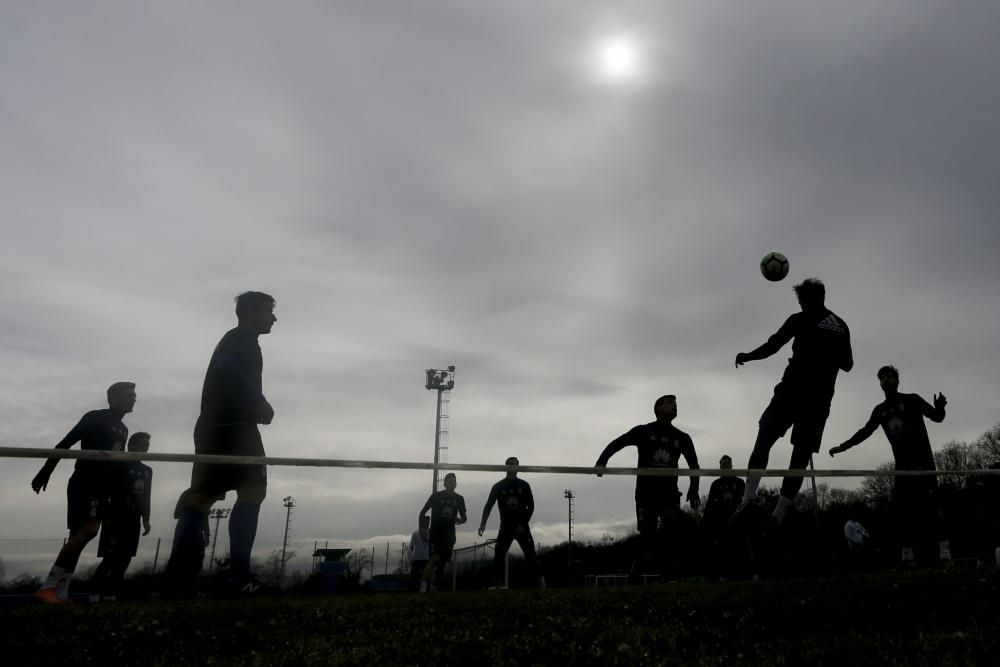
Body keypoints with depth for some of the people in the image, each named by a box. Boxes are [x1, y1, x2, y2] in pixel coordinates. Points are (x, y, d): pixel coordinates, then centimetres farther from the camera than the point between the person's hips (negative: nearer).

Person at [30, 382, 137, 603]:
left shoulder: (123, 430, 19)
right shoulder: (95, 417, -4)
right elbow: (65, 443, -8)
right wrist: (45, 472, -15)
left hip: (101, 489, 8)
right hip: (84, 484, -8)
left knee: (79, 536, 4)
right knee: (88, 530, -20)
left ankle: (60, 593, 3)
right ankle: (47, 586, -16)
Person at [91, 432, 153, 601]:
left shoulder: (147, 471, 16)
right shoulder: (121, 465, -2)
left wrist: (146, 519, 13)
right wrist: (107, 516, -18)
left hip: (133, 521, 6)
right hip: (115, 518, -6)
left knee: (124, 559, 2)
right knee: (110, 558, -12)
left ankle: (110, 593, 6)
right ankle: (96, 592, -5)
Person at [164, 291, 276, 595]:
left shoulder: (233, 339, 31)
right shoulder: (242, 338, 0)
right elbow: (227, 366, -20)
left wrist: (254, 406, 24)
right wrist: (260, 401, -19)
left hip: (214, 426, 10)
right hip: (232, 425, -10)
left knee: (200, 496, 2)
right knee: (252, 490, -16)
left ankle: (178, 579, -4)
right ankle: (239, 575, -25)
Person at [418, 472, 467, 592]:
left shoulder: (459, 499, 10)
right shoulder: (436, 496, 1)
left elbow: (464, 517, 16)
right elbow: (423, 512, 5)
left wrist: (461, 520, -5)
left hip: (449, 534, 4)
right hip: (436, 532, -4)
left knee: (442, 560, 2)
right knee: (435, 559, -20)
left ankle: (432, 586, 13)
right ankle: (423, 586, -17)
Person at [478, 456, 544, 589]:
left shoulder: (524, 485, 3)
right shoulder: (498, 487, 2)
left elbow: (531, 506, 3)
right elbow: (489, 505, -3)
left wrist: (523, 524, -8)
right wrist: (483, 523, -16)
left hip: (522, 526, 0)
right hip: (505, 526, 1)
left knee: (530, 554, -7)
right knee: (499, 554, -8)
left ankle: (541, 582, -2)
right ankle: (498, 584, -2)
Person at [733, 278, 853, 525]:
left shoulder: (801, 319, 0)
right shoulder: (842, 326, 15)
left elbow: (772, 346, -8)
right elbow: (847, 365, 22)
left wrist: (746, 356, 4)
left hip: (792, 391, -4)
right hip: (821, 399, 4)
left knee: (763, 441, 5)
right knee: (801, 454, 4)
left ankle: (749, 494, -12)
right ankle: (779, 513, -1)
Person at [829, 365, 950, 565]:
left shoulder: (911, 400, 2)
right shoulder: (880, 410, 13)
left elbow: (936, 417, -4)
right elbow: (865, 432, 19)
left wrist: (939, 406, -28)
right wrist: (842, 447, 14)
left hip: (922, 461, -4)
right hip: (902, 465, 4)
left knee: (927, 506, -14)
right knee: (902, 508, -2)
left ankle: (944, 551, -12)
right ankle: (907, 556, -1)